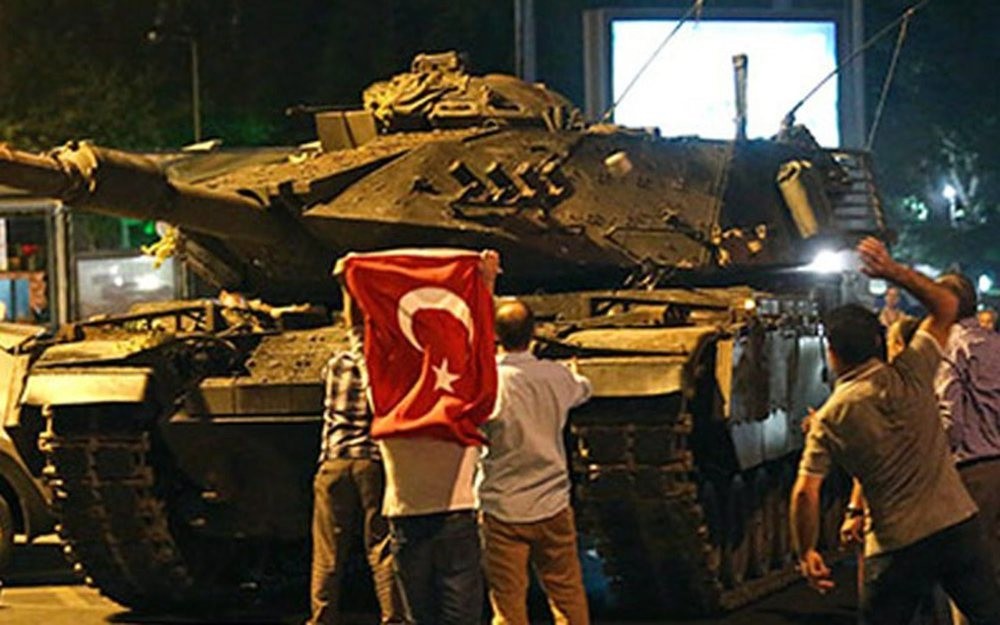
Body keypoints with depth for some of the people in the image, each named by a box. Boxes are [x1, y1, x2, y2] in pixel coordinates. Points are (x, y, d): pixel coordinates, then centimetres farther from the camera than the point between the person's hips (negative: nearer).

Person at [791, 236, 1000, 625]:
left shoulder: (830, 419, -5)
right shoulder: (909, 376, -2)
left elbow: (805, 493, -9)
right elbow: (946, 306, 10)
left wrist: (806, 553, 3)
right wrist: (893, 271, 7)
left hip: (897, 545, -2)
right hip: (959, 521, 2)